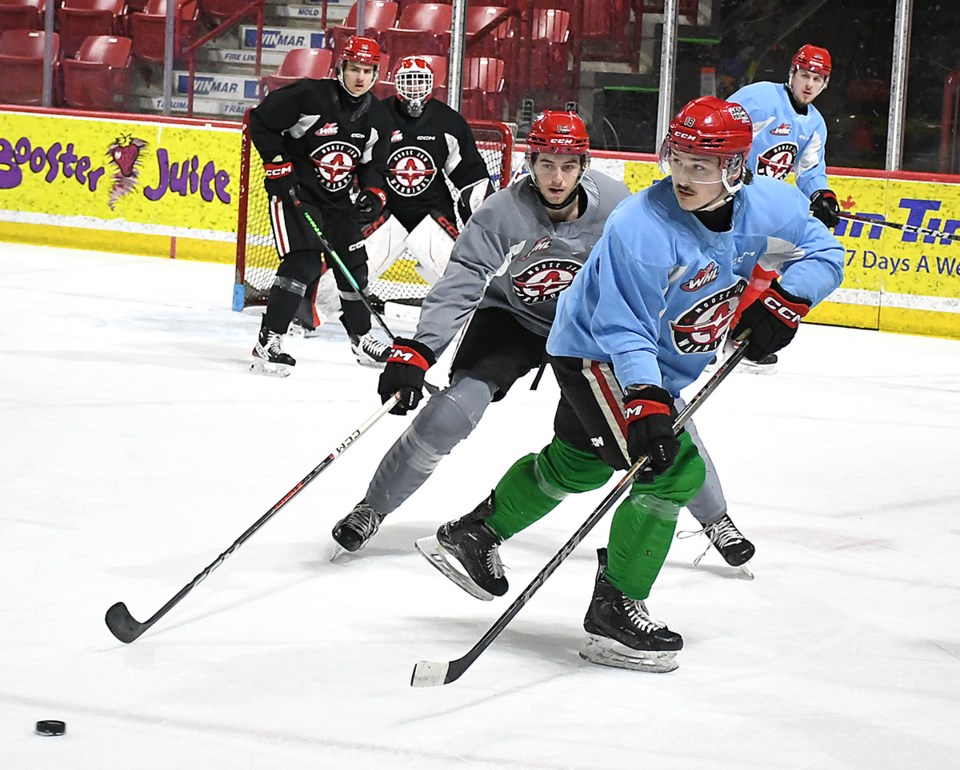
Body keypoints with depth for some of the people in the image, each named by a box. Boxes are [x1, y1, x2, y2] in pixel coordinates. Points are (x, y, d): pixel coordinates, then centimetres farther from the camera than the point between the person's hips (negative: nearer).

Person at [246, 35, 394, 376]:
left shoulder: (376, 117, 2)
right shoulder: (307, 95, -17)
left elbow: (373, 164, 12)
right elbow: (260, 121, -10)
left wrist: (373, 194, -7)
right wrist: (278, 164, -14)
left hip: (338, 200, 7)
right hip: (294, 192, -7)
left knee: (353, 265, 14)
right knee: (303, 263, -21)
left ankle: (361, 337, 36)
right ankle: (267, 343, -18)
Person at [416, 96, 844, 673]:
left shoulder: (768, 207, -16)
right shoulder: (639, 227, -32)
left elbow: (823, 251, 0)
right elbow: (623, 330, -30)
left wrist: (784, 300, -16)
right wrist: (646, 403, -41)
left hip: (658, 366, 8)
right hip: (595, 352, -8)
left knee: (575, 466, 24)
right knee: (672, 469, -20)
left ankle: (472, 537, 44)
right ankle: (614, 613, -12)